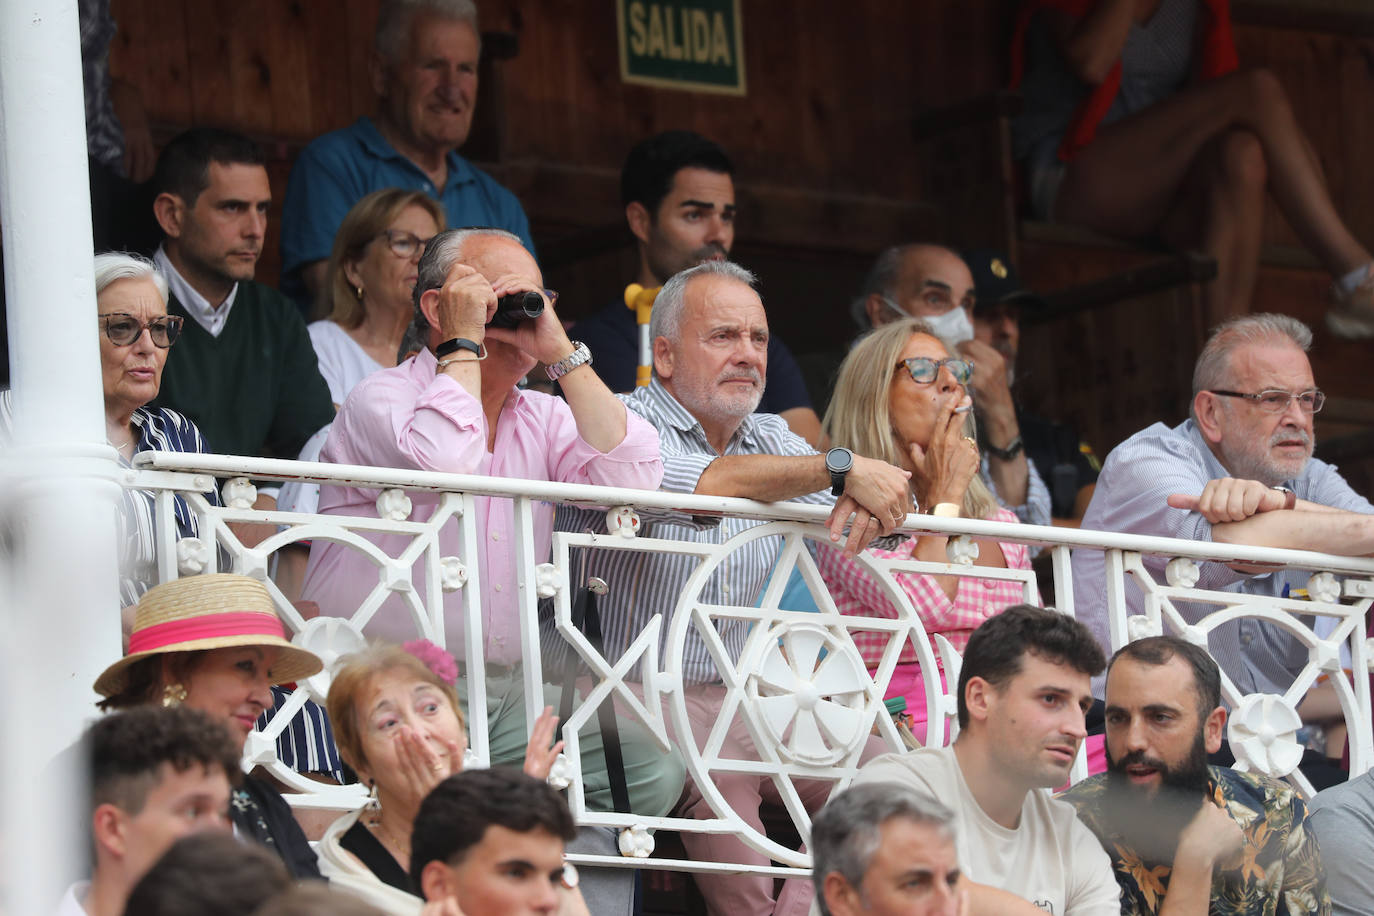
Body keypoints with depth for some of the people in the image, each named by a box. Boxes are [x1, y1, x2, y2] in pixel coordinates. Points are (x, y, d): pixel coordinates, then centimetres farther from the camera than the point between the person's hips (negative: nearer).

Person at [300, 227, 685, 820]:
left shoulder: (544, 420, 17)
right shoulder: (381, 399, -2)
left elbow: (630, 476, -2)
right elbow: (444, 461, -25)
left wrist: (561, 353, 0)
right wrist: (465, 343, -10)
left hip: (507, 693, 6)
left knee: (653, 770, -12)